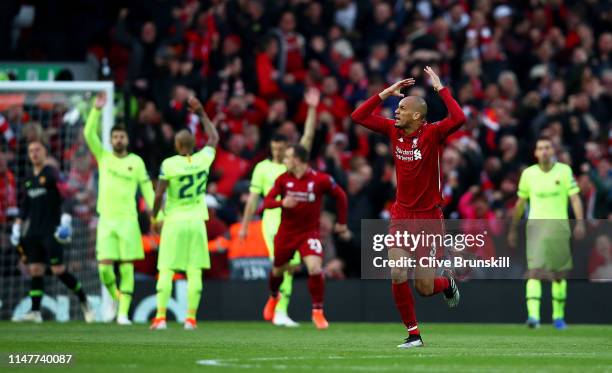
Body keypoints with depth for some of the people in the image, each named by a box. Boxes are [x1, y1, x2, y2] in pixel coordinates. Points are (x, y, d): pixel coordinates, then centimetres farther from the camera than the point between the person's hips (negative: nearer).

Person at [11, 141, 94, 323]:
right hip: (33, 231, 6)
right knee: (35, 270, 0)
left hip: (51, 231, -6)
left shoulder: (51, 173, -4)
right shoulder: (29, 179, 16)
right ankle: (35, 311, -1)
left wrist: (66, 219, -22)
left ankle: (84, 301, 7)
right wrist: (17, 227, 17)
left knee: (59, 270, -9)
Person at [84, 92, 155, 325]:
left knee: (127, 267, -5)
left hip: (128, 220, -1)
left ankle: (123, 313, -4)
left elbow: (147, 189, 6)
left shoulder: (136, 162, 5)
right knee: (104, 267, -6)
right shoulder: (103, 157, 9)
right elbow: (89, 135, -3)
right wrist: (97, 110, -14)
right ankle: (116, 297, 22)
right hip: (106, 220, 1)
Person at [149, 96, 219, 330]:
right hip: (196, 222, 3)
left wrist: (155, 216, 7)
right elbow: (214, 138, 20)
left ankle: (160, 317, -4)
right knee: (194, 272, 3)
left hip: (174, 222, -3)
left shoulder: (169, 164, -10)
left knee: (166, 271, 0)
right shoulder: (203, 160, 0)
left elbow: (159, 195, -10)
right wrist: (201, 114, 27)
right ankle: (191, 318, 0)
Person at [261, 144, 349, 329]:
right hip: (286, 232, 3)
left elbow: (340, 196, 3)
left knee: (315, 269, -23)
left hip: (310, 233, -3)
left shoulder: (321, 180, -12)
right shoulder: (283, 179, -5)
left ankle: (318, 312, -8)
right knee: (278, 270, 17)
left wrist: (342, 223, 9)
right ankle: (274, 297, 52)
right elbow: (267, 202, -6)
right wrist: (282, 202, -27)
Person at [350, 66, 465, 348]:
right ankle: (413, 333, 3)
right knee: (397, 277, -11)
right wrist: (386, 93, -2)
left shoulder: (432, 133, -12)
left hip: (428, 218, -4)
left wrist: (440, 88, -23)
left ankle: (446, 283, 35)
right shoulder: (394, 130, 2)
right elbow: (358, 116, 5)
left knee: (424, 288, -2)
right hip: (401, 216, 4)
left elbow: (459, 119, -30)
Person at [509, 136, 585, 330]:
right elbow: (520, 203, 14)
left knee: (559, 274, 9)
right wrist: (513, 230, 16)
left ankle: (558, 316, 24)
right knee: (534, 270, -15)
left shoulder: (564, 171, 0)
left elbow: (575, 198, -5)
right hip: (536, 225, 0)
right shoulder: (528, 174, 4)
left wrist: (580, 223, -19)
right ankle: (533, 315, -26)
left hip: (559, 226, 0)